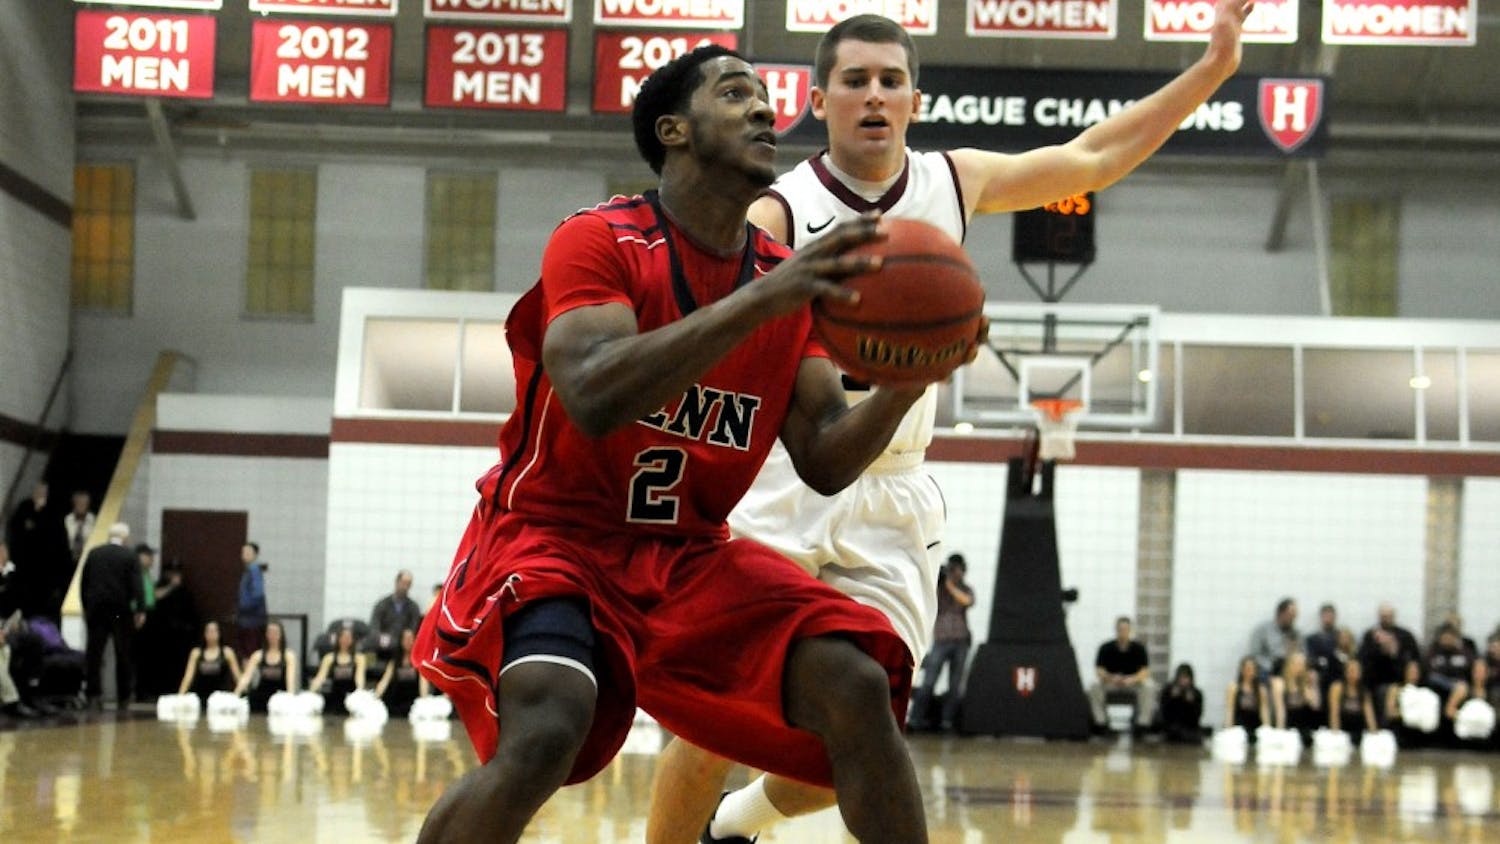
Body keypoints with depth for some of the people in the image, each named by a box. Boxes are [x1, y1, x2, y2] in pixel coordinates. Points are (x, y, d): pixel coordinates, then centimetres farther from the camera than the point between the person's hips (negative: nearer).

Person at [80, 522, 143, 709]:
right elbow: (136, 586, -10)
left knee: (93, 653, 3)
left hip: (96, 609, 2)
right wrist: (139, 611, -7)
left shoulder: (93, 554, 5)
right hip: (121, 612, -2)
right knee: (123, 656, 6)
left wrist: (86, 608, 16)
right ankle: (123, 698, 8)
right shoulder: (129, 557, -5)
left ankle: (94, 694, -6)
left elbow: (83, 584, 9)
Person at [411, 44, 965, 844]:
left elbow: (825, 463, 2)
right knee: (546, 732, -33)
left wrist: (902, 387, -19)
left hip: (690, 557, 6)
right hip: (554, 538, -6)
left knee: (856, 684, -15)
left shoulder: (791, 277, 4)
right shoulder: (597, 241, -13)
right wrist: (762, 301, -36)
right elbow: (594, 402, -31)